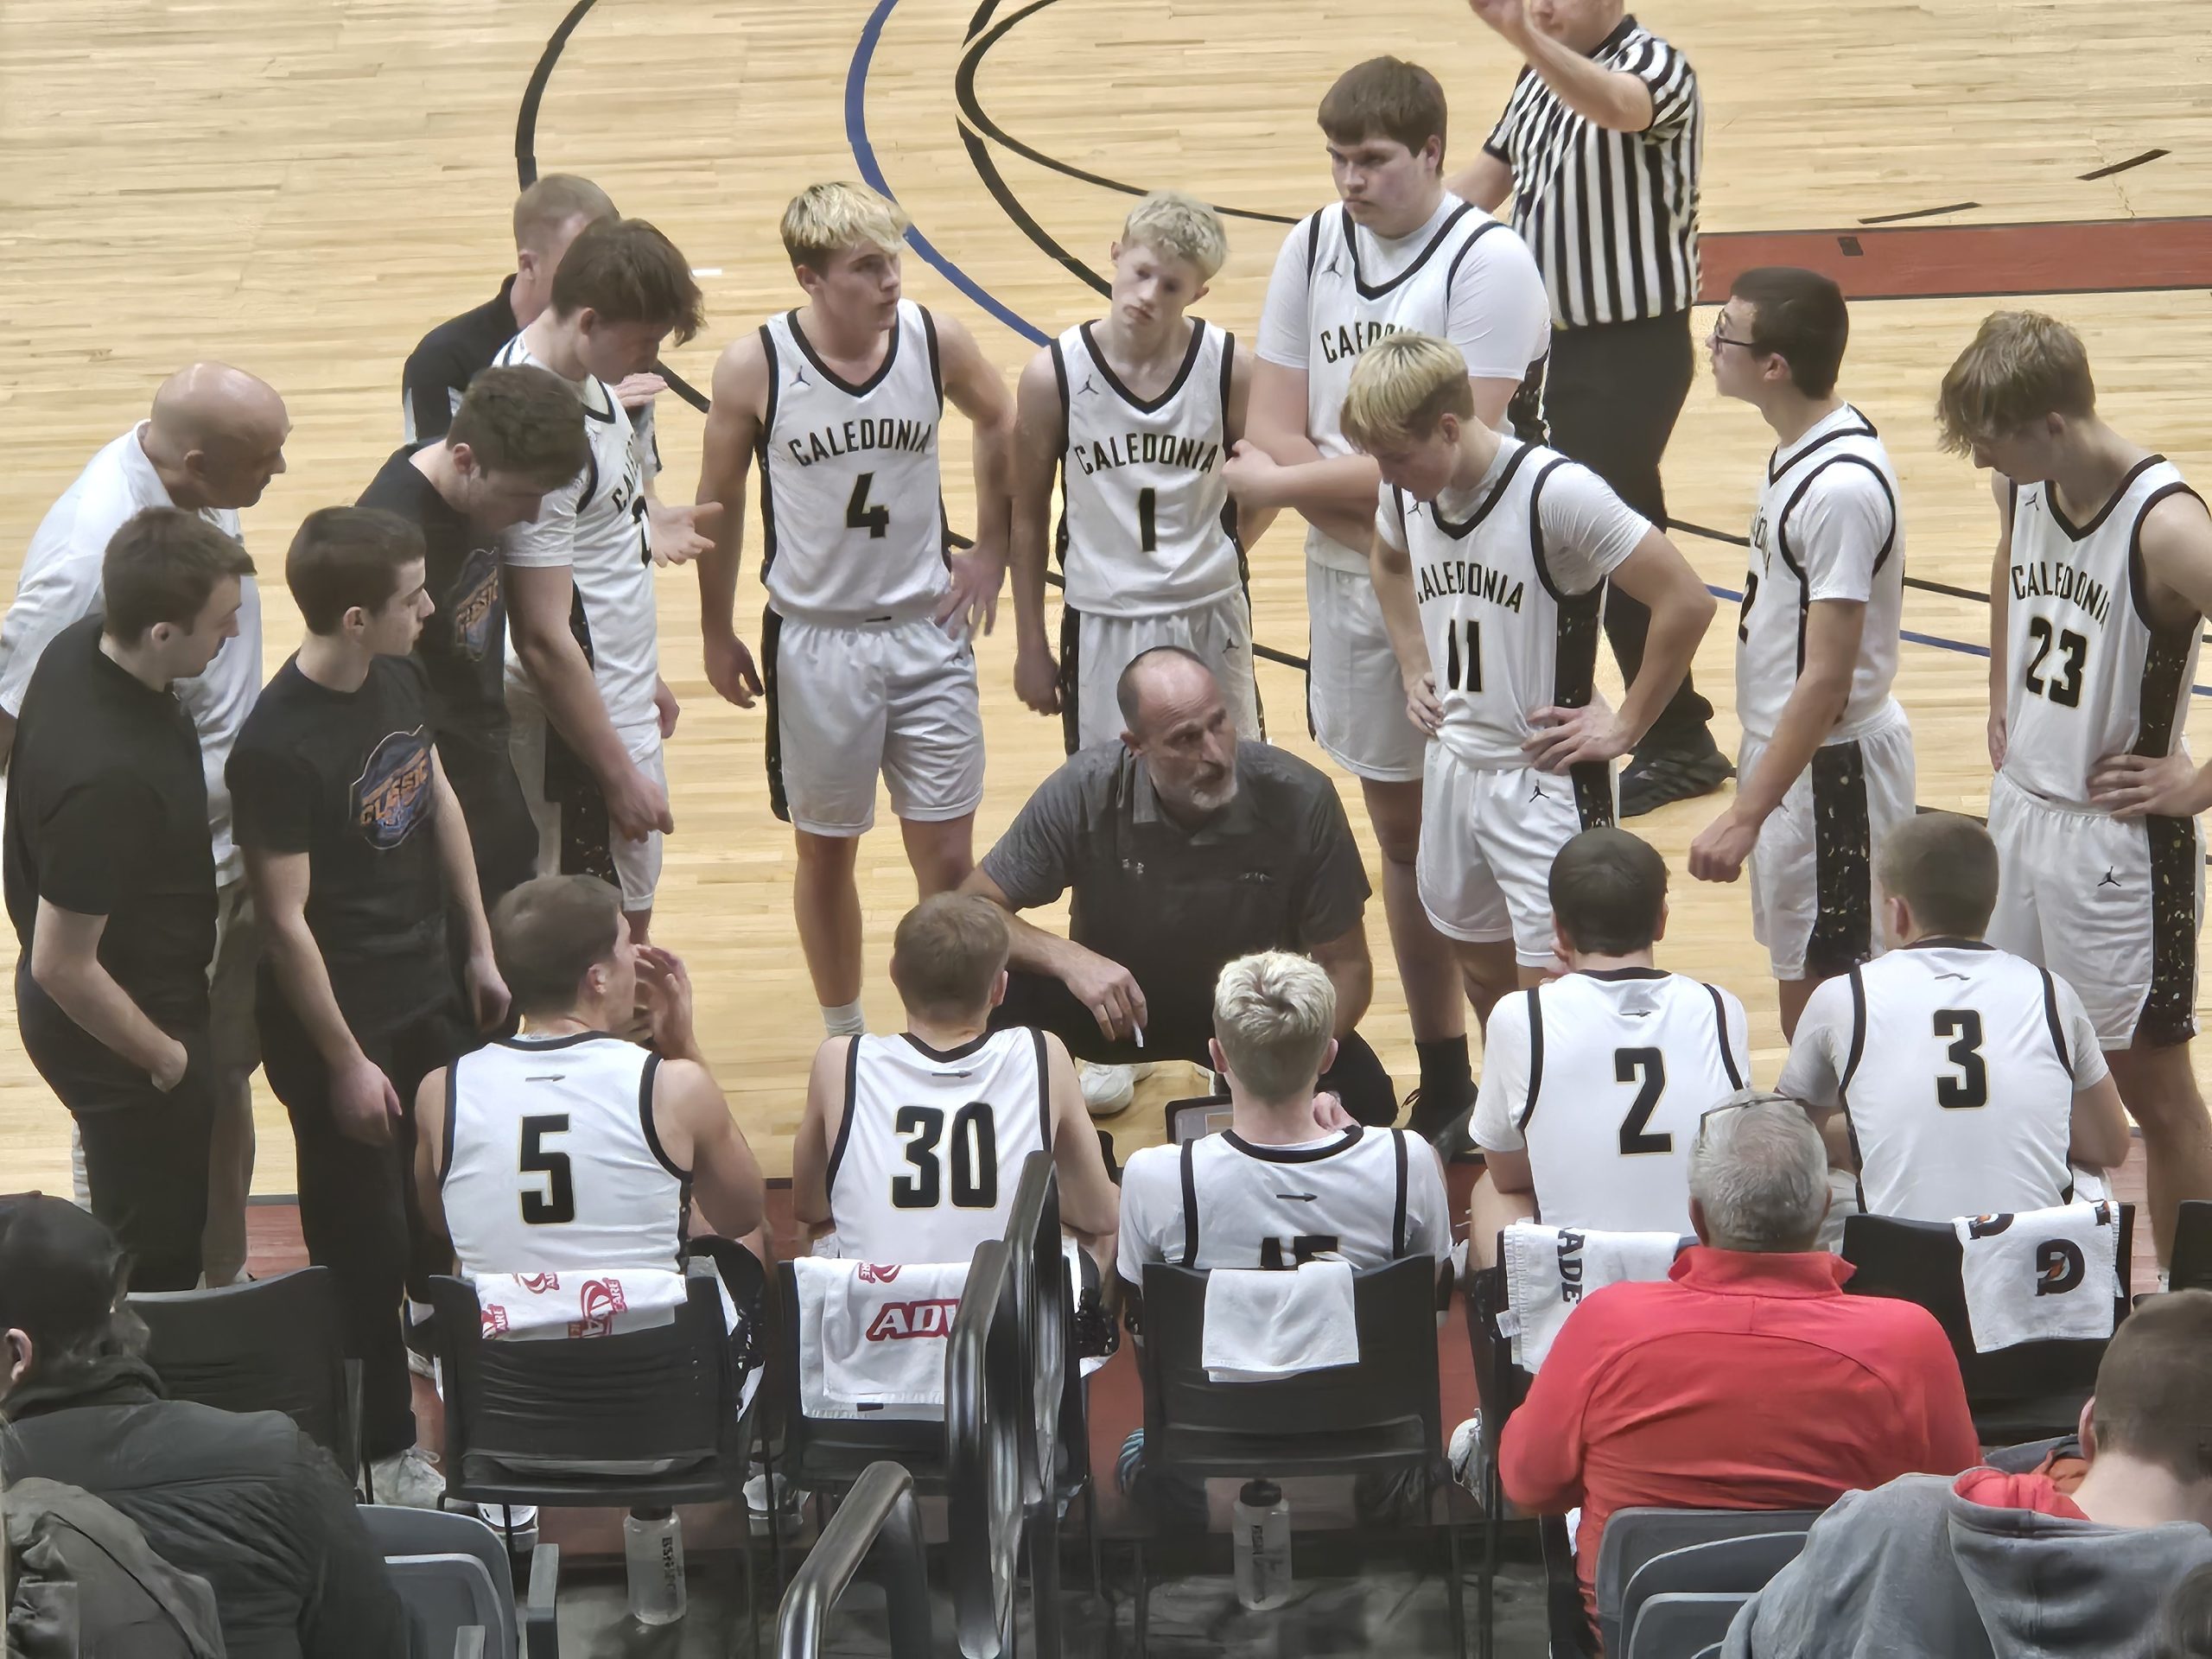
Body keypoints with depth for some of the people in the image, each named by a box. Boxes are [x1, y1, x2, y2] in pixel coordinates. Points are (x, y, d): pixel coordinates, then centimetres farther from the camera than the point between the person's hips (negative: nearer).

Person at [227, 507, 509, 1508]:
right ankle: (384, 1454, 22)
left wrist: (479, 947, 14)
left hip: (429, 988, 7)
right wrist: (345, 1064, -17)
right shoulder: (278, 746, -28)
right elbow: (287, 919, -22)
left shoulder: (398, 677, -4)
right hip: (342, 1016, -7)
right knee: (367, 1248, 7)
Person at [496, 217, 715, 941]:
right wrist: (618, 774, -20)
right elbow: (544, 637, -25)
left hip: (622, 700, 10)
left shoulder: (588, 378, 3)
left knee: (630, 922, 17)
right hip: (576, 724, -10)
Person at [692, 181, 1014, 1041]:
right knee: (826, 853, 13)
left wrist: (990, 549, 7)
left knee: (949, 859, 3)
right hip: (813, 640, -1)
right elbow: (719, 502, 0)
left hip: (927, 626, 1)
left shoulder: (936, 341, -11)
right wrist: (718, 633, 6)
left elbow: (1001, 424, 11)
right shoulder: (754, 369, -15)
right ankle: (843, 1036, 31)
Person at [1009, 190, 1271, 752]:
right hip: (1101, 626, -1)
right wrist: (1031, 646, 4)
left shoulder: (1231, 368, -9)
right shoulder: (1054, 376, -10)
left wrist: (1216, 558, 0)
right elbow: (1028, 515, 0)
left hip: (1211, 620, 1)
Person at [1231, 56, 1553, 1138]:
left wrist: (1289, 482, -16)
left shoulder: (1487, 264, -15)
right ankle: (1442, 1078, 25)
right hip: (1351, 581, 6)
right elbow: (1273, 432, 1)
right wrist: (1369, 517, -15)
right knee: (1403, 832, 14)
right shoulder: (1313, 248, 3)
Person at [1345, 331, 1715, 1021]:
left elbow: (1687, 602, -23)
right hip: (1453, 767, 7)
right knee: (1481, 969, 19)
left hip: (1547, 778, -7)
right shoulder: (1406, 492, -1)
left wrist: (1624, 726, -15)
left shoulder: (1557, 493, -23)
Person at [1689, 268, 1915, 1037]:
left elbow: (1827, 679, -25)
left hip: (1829, 770, -9)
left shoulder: (1841, 488, -26)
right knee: (1803, 982, 18)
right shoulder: (1802, 447, 4)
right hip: (1788, 748, 9)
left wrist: (1745, 814, -25)